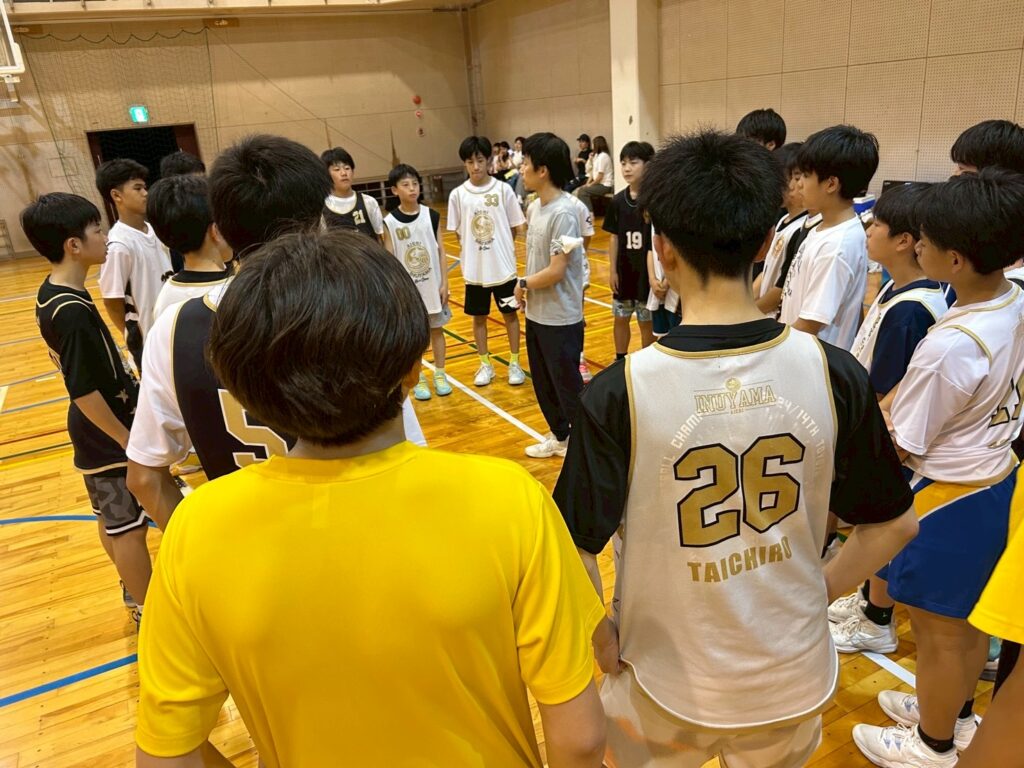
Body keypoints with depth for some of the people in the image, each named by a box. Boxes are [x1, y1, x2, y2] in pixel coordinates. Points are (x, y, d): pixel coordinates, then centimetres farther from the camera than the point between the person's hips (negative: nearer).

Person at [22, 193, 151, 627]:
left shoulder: (51, 293, 3)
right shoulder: (72, 312, -27)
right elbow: (85, 392, -25)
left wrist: (128, 385, 19)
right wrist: (127, 440, -17)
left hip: (96, 432, 9)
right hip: (108, 436, -9)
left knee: (112, 520, 22)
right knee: (129, 526, 5)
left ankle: (134, 588, 40)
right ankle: (148, 611, 20)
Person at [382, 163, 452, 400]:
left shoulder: (432, 216, -3)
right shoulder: (389, 222, -7)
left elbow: (441, 251, 0)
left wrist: (444, 283, -4)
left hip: (433, 285, 1)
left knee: (436, 329, 11)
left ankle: (440, 375, 25)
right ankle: (418, 379, 22)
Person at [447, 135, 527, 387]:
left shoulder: (503, 190, -6)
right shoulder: (457, 194, -3)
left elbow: (516, 227, 1)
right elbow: (458, 233, 4)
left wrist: (499, 247, 2)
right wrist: (475, 250, -1)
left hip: (503, 266, -1)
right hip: (474, 269, 1)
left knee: (510, 314, 9)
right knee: (479, 317, 11)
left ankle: (514, 363, 23)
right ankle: (485, 365, 26)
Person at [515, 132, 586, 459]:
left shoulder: (563, 213, -21)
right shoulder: (538, 207, 6)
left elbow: (556, 271, -23)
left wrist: (523, 284, -8)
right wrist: (527, 289, -1)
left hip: (561, 319, -9)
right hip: (536, 314, 9)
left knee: (568, 386, 4)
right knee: (543, 383, 20)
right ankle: (559, 436, 37)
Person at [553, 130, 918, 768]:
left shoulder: (620, 392, -25)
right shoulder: (834, 374, -15)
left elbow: (575, 555, -20)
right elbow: (895, 525, -3)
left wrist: (608, 656, -3)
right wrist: (814, 595, 8)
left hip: (671, 689, -2)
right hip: (798, 680, 3)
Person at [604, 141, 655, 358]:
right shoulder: (618, 201, 0)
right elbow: (614, 237, 5)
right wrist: (612, 270, 3)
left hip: (647, 271, -4)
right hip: (624, 270, 4)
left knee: (647, 321, 9)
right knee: (620, 318, 15)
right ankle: (620, 360, 31)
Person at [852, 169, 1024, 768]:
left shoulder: (950, 346, -32)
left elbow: (902, 447, -20)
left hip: (950, 496, -8)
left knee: (938, 629, 13)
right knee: (970, 618, 26)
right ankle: (955, 713, 48)